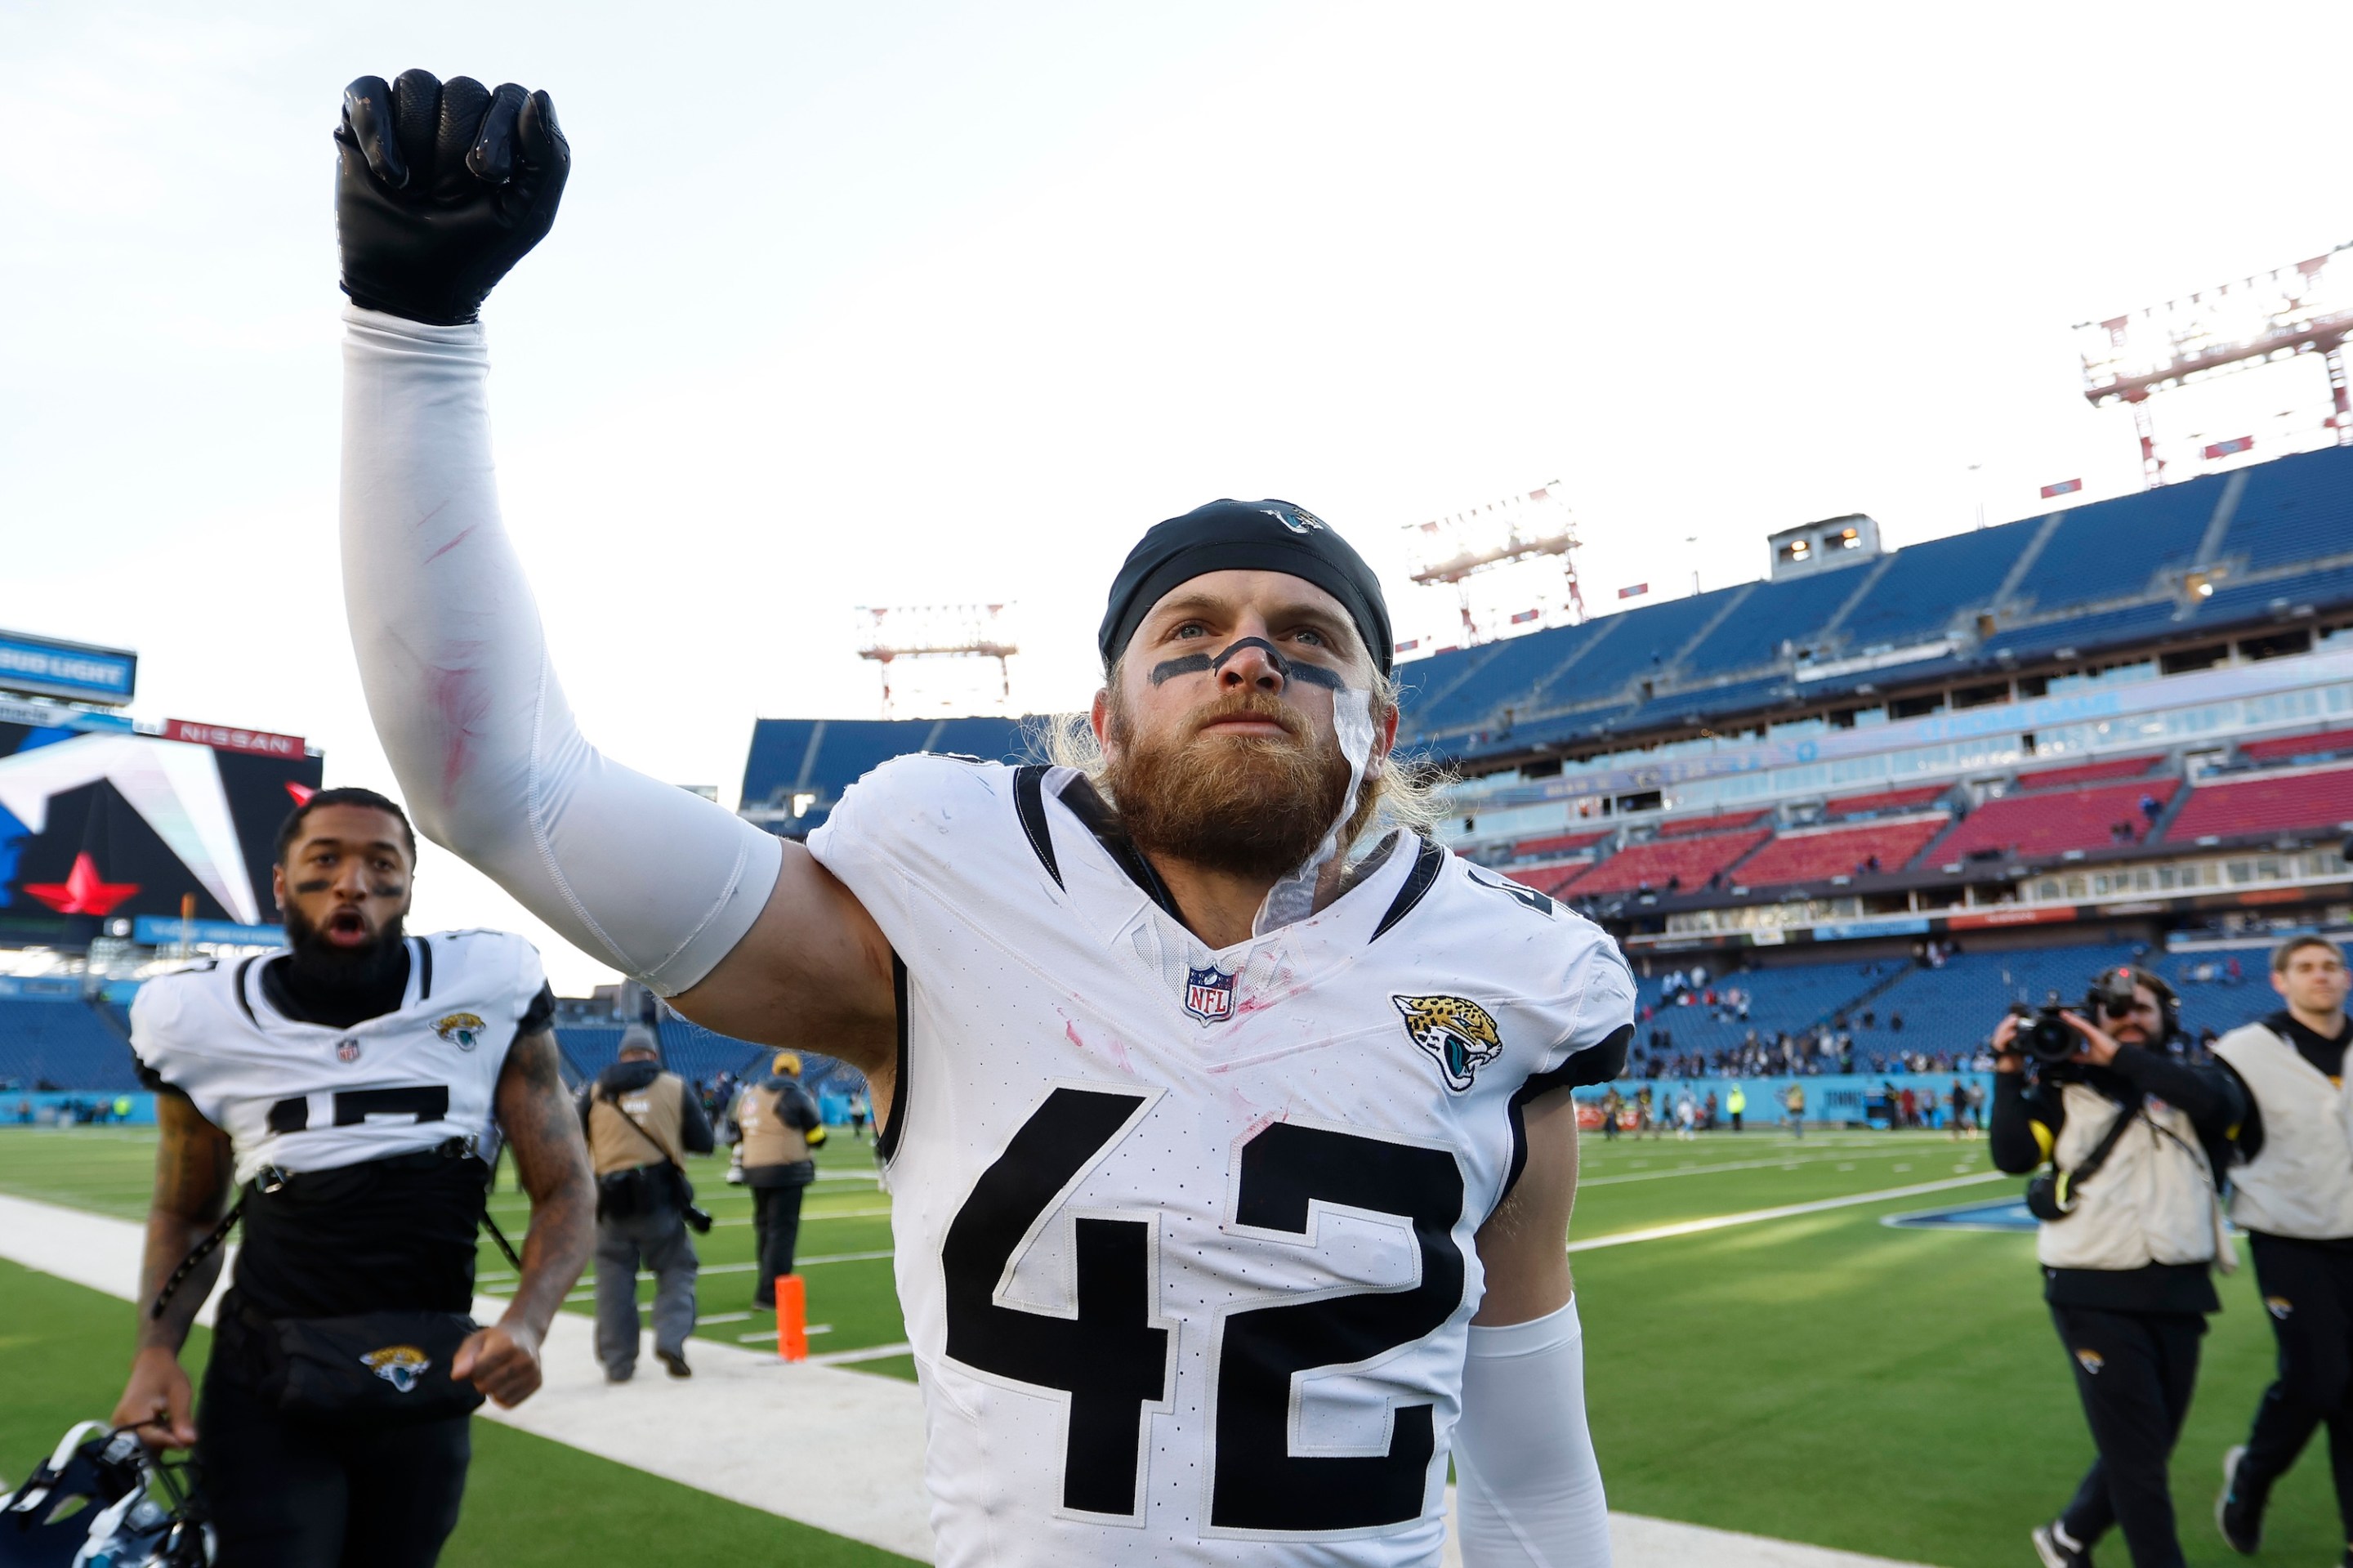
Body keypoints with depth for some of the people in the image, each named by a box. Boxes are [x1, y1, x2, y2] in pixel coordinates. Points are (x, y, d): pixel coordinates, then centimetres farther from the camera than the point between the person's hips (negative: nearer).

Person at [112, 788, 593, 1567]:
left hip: (428, 1389, 1)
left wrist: (526, 1320, -24)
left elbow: (564, 1191, -7)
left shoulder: (489, 993, -10)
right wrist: (156, 1350, -5)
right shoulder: (204, 1020, -5)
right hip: (266, 1389, 0)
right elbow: (186, 1213, 11)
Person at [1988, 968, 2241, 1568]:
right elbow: (2012, 1156, -11)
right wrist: (2010, 1073, -14)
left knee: (2146, 1448, 17)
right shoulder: (2064, 1087, 1)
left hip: (2178, 1290, 4)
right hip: (2095, 1292, -4)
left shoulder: (2188, 1081, 7)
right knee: (2137, 1456, -3)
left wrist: (2120, 1058, -20)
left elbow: (2223, 1100, -18)